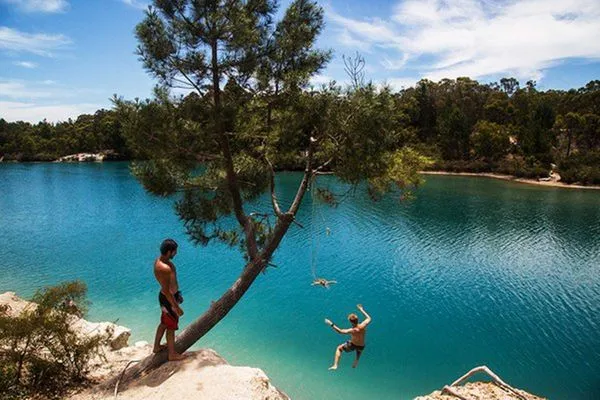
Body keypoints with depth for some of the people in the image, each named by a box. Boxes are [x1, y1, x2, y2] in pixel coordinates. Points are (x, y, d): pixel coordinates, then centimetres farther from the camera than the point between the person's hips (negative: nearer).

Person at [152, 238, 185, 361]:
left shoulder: (159, 260, -3)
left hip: (164, 296, 9)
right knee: (171, 327, 9)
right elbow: (167, 291, -28)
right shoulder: (165, 268, -33)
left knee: (164, 323, 27)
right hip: (169, 299, -9)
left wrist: (177, 294, 23)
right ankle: (172, 354, 27)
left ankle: (157, 346, 46)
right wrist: (177, 307, -20)